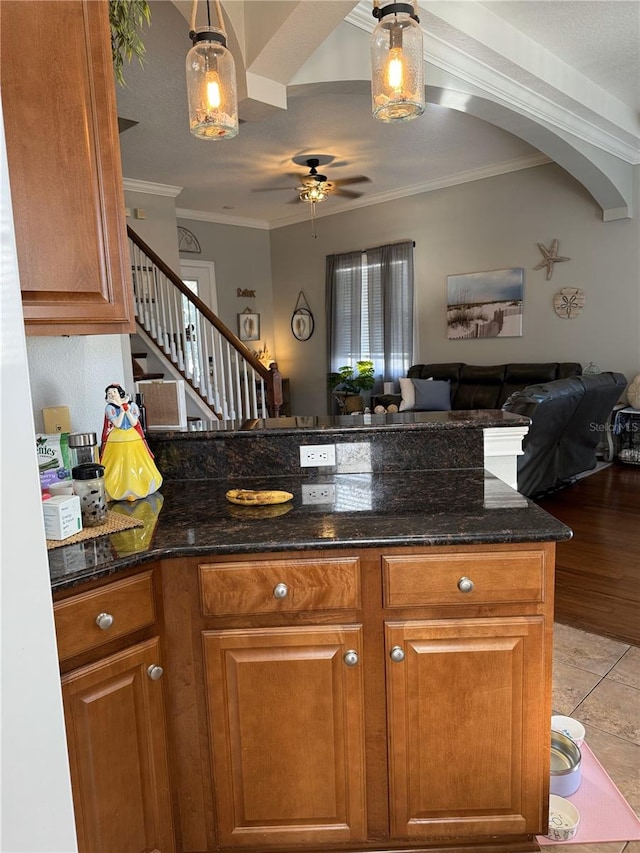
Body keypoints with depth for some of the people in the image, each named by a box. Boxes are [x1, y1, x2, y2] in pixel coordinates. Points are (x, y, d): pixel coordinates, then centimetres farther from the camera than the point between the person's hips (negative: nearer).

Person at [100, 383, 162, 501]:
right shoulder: (109, 408, -6)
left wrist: (126, 408, -14)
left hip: (133, 439, 2)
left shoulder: (132, 405, 0)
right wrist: (122, 409, -15)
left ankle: (135, 489, 19)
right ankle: (119, 490, 9)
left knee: (135, 464, 7)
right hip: (117, 441, -2)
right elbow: (117, 424, -16)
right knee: (118, 466, -1)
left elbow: (134, 423, -9)